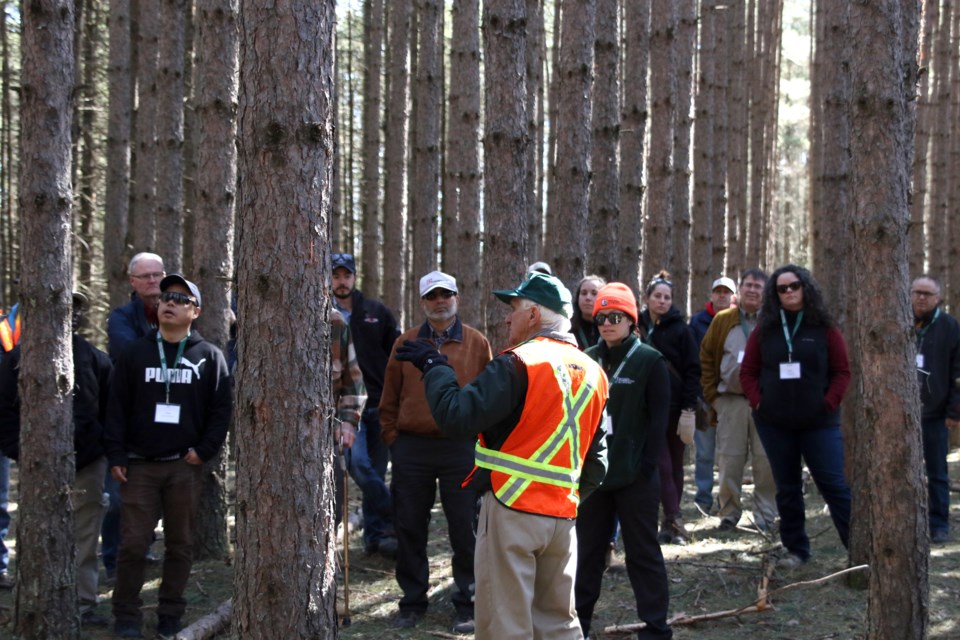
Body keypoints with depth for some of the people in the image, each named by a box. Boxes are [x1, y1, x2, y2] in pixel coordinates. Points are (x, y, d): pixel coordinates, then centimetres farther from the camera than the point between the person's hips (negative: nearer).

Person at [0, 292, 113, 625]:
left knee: (85, 538, 4)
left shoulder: (95, 359, 6)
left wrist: (105, 448, -2)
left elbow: (110, 410, 8)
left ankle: (84, 603, 11)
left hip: (87, 463, 1)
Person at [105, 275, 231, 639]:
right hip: (139, 465, 0)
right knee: (133, 543, -3)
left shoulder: (209, 356, 6)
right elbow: (117, 407, 5)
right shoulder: (135, 353, 7)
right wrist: (115, 455, -3)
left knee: (180, 544, 6)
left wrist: (205, 450, -7)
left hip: (185, 465, 0)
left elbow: (221, 409, 4)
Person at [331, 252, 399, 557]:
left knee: (375, 471, 7)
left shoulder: (377, 312, 9)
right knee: (358, 461, -21)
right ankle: (395, 519, -10)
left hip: (379, 404, 2)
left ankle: (376, 534, 17)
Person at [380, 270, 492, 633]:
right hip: (411, 449, 2)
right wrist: (392, 438, 4)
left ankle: (467, 605, 14)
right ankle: (413, 602, 21)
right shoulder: (406, 344, 8)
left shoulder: (477, 344, 3)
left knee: (464, 530, 3)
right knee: (410, 529, 9)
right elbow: (390, 398, 11)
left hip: (461, 449, -2)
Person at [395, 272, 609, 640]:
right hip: (563, 514, 7)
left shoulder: (519, 365, -14)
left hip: (512, 510, -7)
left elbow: (455, 416, -17)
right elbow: (597, 455, 15)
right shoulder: (593, 373, 10)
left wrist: (434, 366, -4)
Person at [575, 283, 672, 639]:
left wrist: (647, 465, -14)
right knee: (587, 550, 13)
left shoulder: (650, 361, -4)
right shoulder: (587, 361, 9)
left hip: (633, 475, -5)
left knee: (642, 553, 2)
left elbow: (658, 418, -7)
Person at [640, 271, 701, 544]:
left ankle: (671, 520, 12)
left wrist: (689, 408, -11)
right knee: (661, 463, -6)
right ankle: (674, 520, -9)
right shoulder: (639, 327, 5)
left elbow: (693, 370, -5)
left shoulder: (680, 329, -2)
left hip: (676, 406, -1)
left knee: (673, 463, 6)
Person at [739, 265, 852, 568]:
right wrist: (758, 402, -5)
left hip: (819, 421, -3)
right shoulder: (765, 329, 5)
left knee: (834, 485, -6)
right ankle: (796, 548, 20)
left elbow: (842, 371, -1)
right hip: (774, 422, 3)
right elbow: (748, 371, 7)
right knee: (787, 488, 11)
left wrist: (829, 403, -11)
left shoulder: (824, 327, -1)